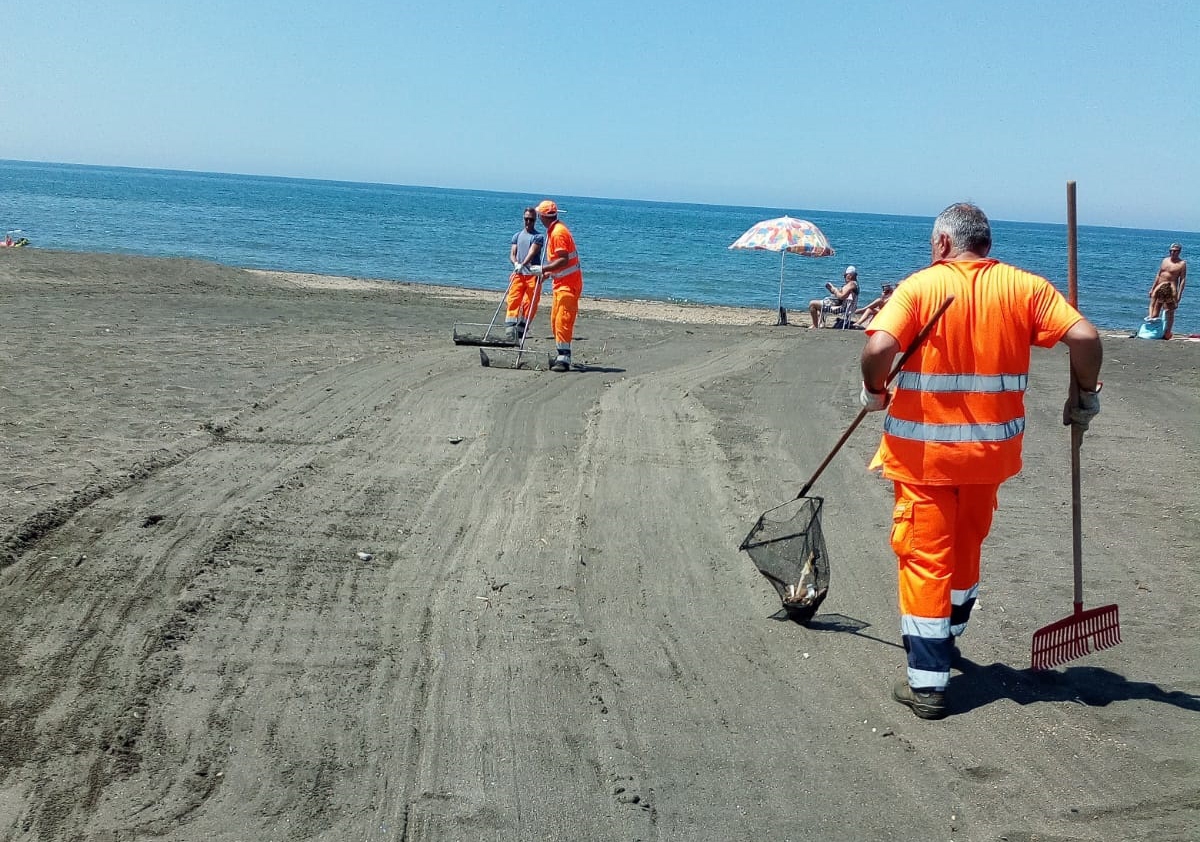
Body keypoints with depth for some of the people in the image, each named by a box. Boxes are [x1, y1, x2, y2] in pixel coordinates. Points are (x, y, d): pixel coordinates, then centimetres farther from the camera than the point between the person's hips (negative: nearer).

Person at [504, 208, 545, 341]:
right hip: (518, 274, 3)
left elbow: (532, 252, -13)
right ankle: (510, 329, -15)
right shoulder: (517, 236, 17)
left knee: (529, 303, -3)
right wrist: (516, 263, -15)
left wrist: (523, 264, -29)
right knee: (513, 300, -9)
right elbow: (512, 253, 8)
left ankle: (521, 330, 6)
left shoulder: (539, 236, 2)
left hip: (533, 274, -3)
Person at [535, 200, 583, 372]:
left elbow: (564, 260, -24)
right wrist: (549, 272, 23)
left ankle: (564, 359, -14)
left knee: (563, 321, -14)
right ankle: (561, 357, 17)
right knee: (555, 321, 12)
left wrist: (545, 269, -24)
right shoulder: (552, 231, 15)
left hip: (569, 283, -11)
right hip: (561, 283, 11)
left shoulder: (558, 232, -17)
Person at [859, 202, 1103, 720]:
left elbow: (879, 347, -23)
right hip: (990, 446, 4)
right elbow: (1084, 337, -10)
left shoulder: (920, 285, -9)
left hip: (923, 447, -4)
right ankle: (946, 643, 44)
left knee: (925, 557, 3)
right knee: (966, 547, 23)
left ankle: (927, 683, 3)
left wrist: (874, 391, -4)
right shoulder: (1025, 286, -1)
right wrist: (1085, 397, 5)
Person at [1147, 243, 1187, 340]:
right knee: (1154, 312, 4)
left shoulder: (1182, 263, -3)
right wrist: (1152, 289, 14)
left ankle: (1167, 333, -1)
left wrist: (1179, 294, -15)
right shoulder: (1165, 260, 14)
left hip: (1171, 290, -6)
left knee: (1169, 313, -5)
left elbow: (1183, 280, -7)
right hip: (1159, 288, 6)